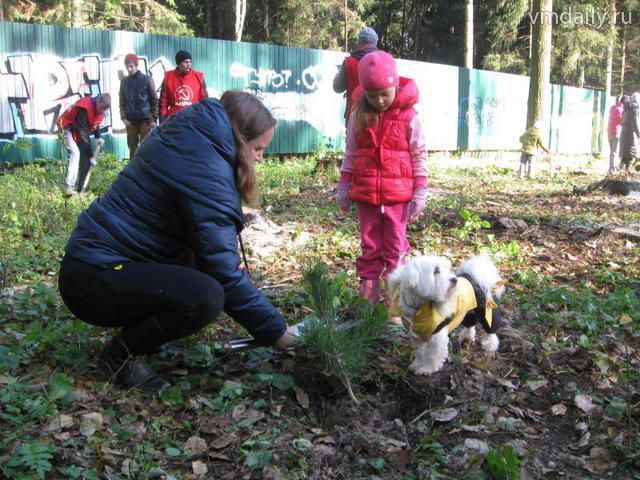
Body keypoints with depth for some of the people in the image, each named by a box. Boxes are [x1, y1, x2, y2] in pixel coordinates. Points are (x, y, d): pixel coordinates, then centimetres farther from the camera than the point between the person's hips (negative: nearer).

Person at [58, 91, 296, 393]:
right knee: (205, 296, -28)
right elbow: (224, 270, -22)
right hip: (93, 278, -10)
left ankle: (140, 334, 14)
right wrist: (276, 332, -14)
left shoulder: (184, 137, 8)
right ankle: (121, 355, -5)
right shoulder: (205, 172, -21)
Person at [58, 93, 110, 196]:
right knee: (75, 153, -25)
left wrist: (98, 137, -5)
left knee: (86, 155, -1)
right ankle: (69, 188, -28)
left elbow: (95, 123, 12)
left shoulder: (99, 109, -11)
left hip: (82, 129, 8)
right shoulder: (84, 109, -35)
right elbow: (84, 135, -34)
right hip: (68, 128, -8)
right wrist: (91, 155, -31)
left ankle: (81, 187, 5)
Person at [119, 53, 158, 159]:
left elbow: (154, 100, -2)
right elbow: (122, 102, 10)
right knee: (133, 149, 7)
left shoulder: (147, 79, -1)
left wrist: (154, 119, -8)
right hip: (130, 121, 3)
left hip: (145, 120, -3)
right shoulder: (124, 81, 9)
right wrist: (123, 118, -3)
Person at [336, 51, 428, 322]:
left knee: (395, 248, 6)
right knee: (369, 246, 11)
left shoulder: (408, 117, -6)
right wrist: (344, 187, 7)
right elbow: (350, 154, 8)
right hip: (365, 195, 2)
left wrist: (420, 193, -5)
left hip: (398, 196, -2)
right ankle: (368, 297, 21)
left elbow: (419, 157, -2)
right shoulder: (359, 116, 1)